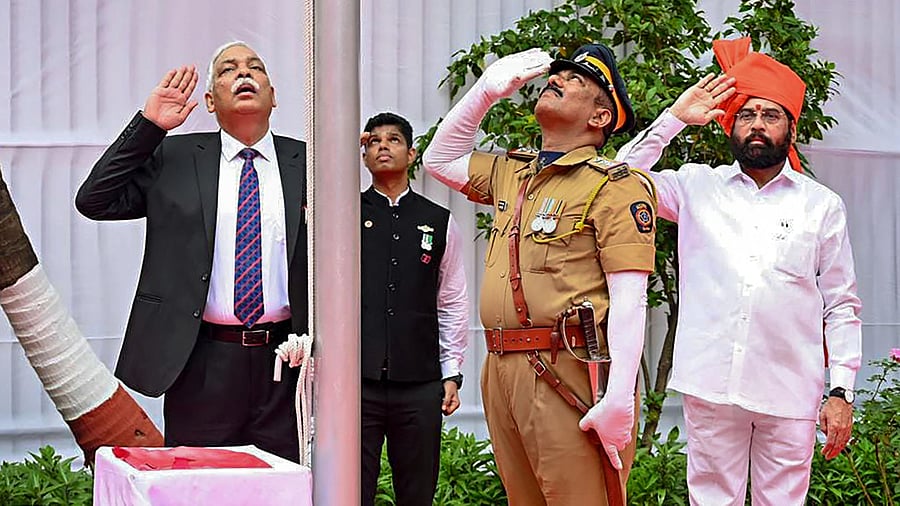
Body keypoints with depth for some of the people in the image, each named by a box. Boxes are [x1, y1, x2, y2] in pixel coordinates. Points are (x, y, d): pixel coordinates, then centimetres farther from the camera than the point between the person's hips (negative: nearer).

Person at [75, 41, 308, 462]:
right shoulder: (173, 158, 7)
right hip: (201, 364, -1)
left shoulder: (307, 164, 8)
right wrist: (149, 125, -4)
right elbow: (94, 202, 0)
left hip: (281, 361, 1)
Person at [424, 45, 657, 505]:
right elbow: (440, 160, 32)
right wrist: (487, 88, 19)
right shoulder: (511, 173, 19)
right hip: (503, 370, 8)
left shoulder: (615, 185, -6)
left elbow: (629, 298, -13)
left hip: (568, 373, -8)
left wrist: (619, 398, -23)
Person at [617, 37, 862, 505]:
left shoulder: (822, 206, 9)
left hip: (790, 392, 0)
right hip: (710, 384, 0)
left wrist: (842, 392, 0)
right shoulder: (698, 188, 11)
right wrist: (676, 117, 1)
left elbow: (842, 307, 8)